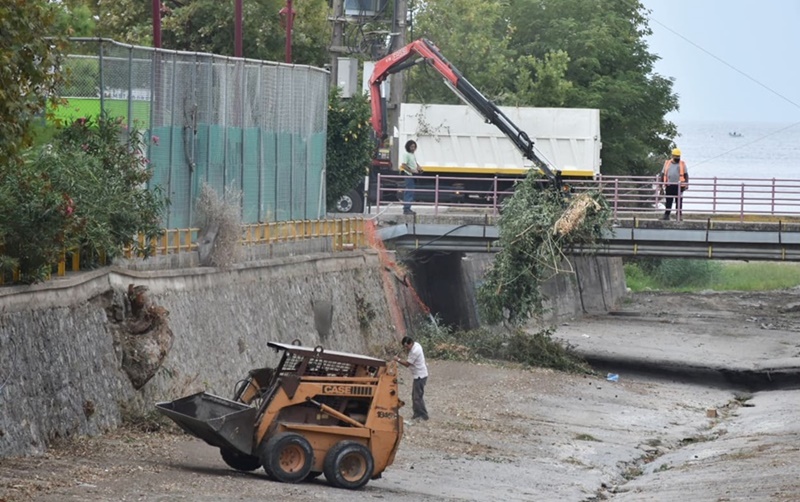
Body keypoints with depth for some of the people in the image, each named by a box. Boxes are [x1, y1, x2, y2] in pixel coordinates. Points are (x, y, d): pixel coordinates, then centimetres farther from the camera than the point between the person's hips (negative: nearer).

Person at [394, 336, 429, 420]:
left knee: (418, 396, -5)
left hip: (420, 376, -10)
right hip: (418, 375, 10)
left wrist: (398, 359, -7)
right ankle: (417, 413, 25)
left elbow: (407, 364, -20)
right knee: (414, 395, 17)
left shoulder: (415, 351, -26)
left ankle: (423, 415, 0)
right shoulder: (416, 345, 4)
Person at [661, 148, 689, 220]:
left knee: (679, 201, 0)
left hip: (679, 186, -1)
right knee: (668, 201, 4)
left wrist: (686, 184, -5)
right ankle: (666, 214, 8)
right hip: (669, 186, 1)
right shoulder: (667, 163, 11)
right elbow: (663, 174, 16)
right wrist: (662, 183, 12)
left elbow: (686, 175, 5)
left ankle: (678, 214, 5)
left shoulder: (682, 164, 6)